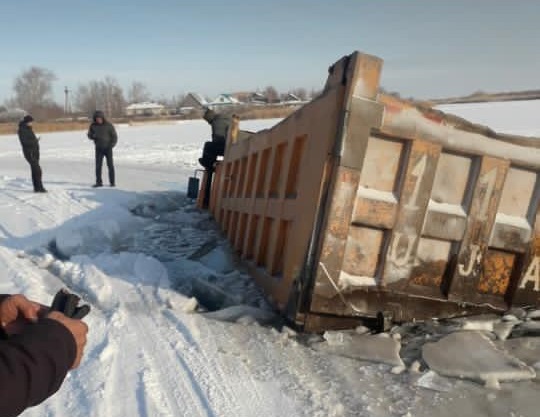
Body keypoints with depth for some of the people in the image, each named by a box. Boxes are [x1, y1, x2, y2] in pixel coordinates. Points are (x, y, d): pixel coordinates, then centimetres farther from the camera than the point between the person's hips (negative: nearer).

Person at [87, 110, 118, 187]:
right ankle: (98, 182, 6)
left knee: (110, 165, -2)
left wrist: (112, 145, -17)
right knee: (98, 166, 0)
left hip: (108, 148, -2)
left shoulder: (108, 125, -8)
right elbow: (89, 135, 8)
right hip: (98, 148, 2)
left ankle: (112, 182, 6)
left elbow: (114, 136, -4)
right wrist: (93, 136, -15)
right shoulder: (93, 125, 0)